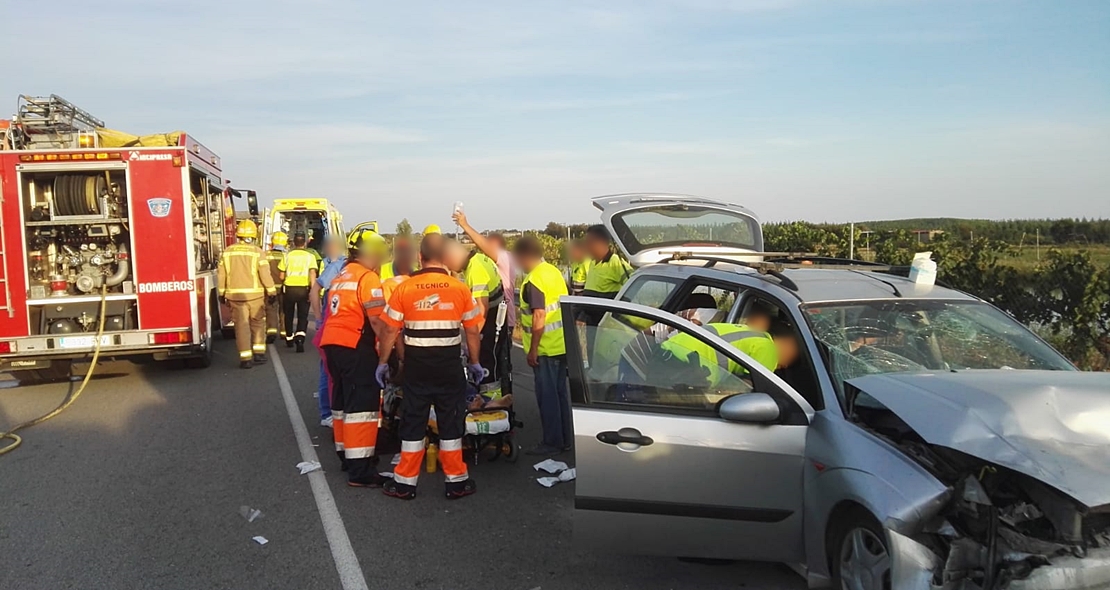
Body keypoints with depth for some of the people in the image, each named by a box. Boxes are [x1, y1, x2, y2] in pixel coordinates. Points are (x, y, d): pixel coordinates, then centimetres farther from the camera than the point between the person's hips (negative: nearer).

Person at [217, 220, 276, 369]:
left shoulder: (227, 252, 4)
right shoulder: (257, 252, -7)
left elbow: (221, 274, 7)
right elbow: (265, 274, -10)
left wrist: (222, 293, 17)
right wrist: (272, 291, -1)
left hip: (235, 295, 2)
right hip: (255, 294, -2)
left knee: (241, 326, 4)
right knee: (258, 323, 13)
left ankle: (245, 358, 1)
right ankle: (259, 353, 11)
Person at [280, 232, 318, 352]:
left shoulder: (288, 255, 4)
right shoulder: (310, 256, 0)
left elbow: (282, 276, 6)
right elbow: (312, 273, -13)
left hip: (290, 288, 1)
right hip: (304, 289, -1)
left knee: (289, 315, 19)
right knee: (302, 316, 5)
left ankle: (289, 338, 31)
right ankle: (300, 337, -18)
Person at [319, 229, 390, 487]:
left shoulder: (340, 277, 19)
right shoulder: (368, 278, -10)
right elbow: (376, 320, -17)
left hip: (332, 343, 10)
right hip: (356, 347, -9)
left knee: (343, 403, 19)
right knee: (362, 406, -8)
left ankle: (346, 455, 31)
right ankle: (360, 470, -8)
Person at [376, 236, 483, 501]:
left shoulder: (404, 289, -5)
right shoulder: (460, 289, -4)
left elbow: (390, 331, -2)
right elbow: (473, 331, 0)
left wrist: (383, 362, 10)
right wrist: (475, 362, 13)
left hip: (416, 365, 0)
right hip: (449, 365, 0)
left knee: (413, 422, 10)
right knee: (451, 422, 10)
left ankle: (405, 482, 17)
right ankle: (456, 481, 18)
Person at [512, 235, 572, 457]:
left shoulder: (533, 280, -17)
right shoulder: (554, 272, 10)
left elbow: (539, 317, -21)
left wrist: (533, 349, -16)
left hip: (545, 348, -9)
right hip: (562, 345, 9)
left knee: (547, 395, 0)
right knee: (560, 391, 15)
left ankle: (552, 442, 7)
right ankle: (565, 438, 24)